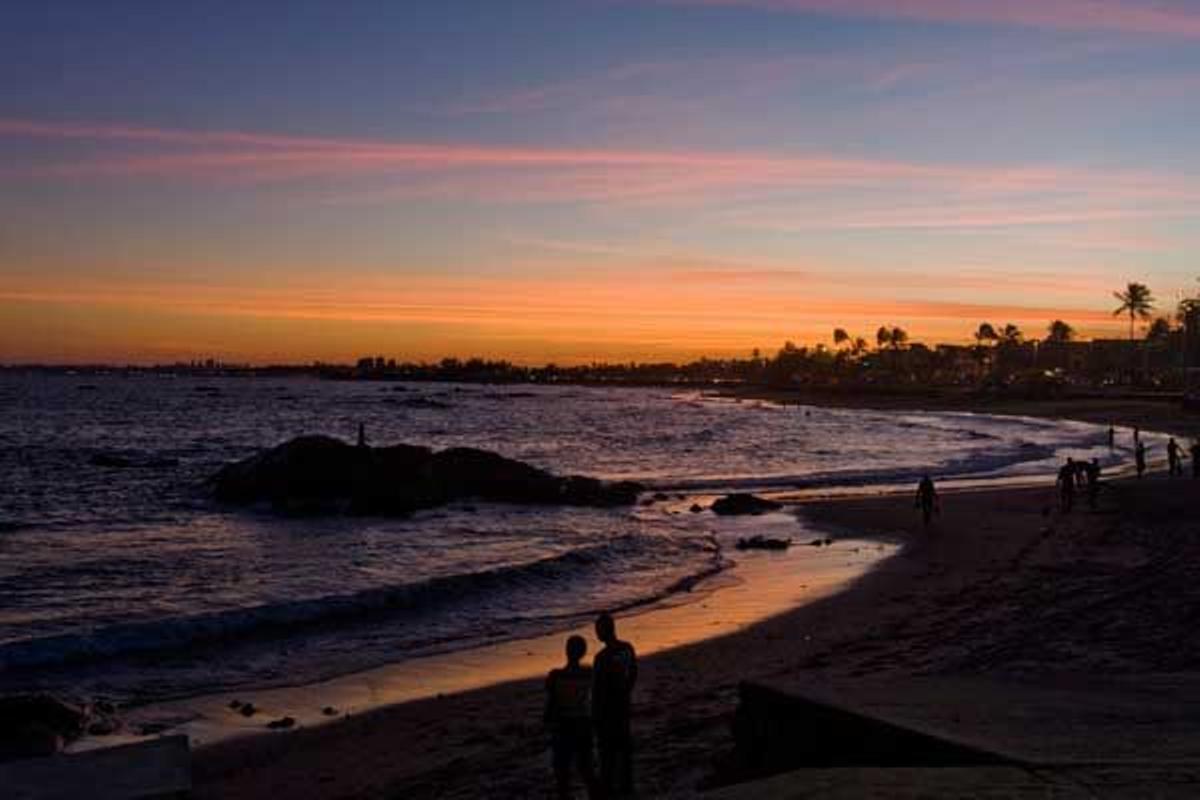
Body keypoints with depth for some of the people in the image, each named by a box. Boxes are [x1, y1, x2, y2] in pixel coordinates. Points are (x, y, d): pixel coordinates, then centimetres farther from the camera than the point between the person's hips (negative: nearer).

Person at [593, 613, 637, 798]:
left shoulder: (602, 657, -26)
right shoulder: (628, 648, -2)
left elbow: (598, 689, -21)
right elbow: (633, 674, 10)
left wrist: (595, 715, -12)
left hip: (607, 709, -7)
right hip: (624, 705, 7)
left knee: (607, 748, 5)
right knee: (624, 745, 16)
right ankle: (626, 785, 25)